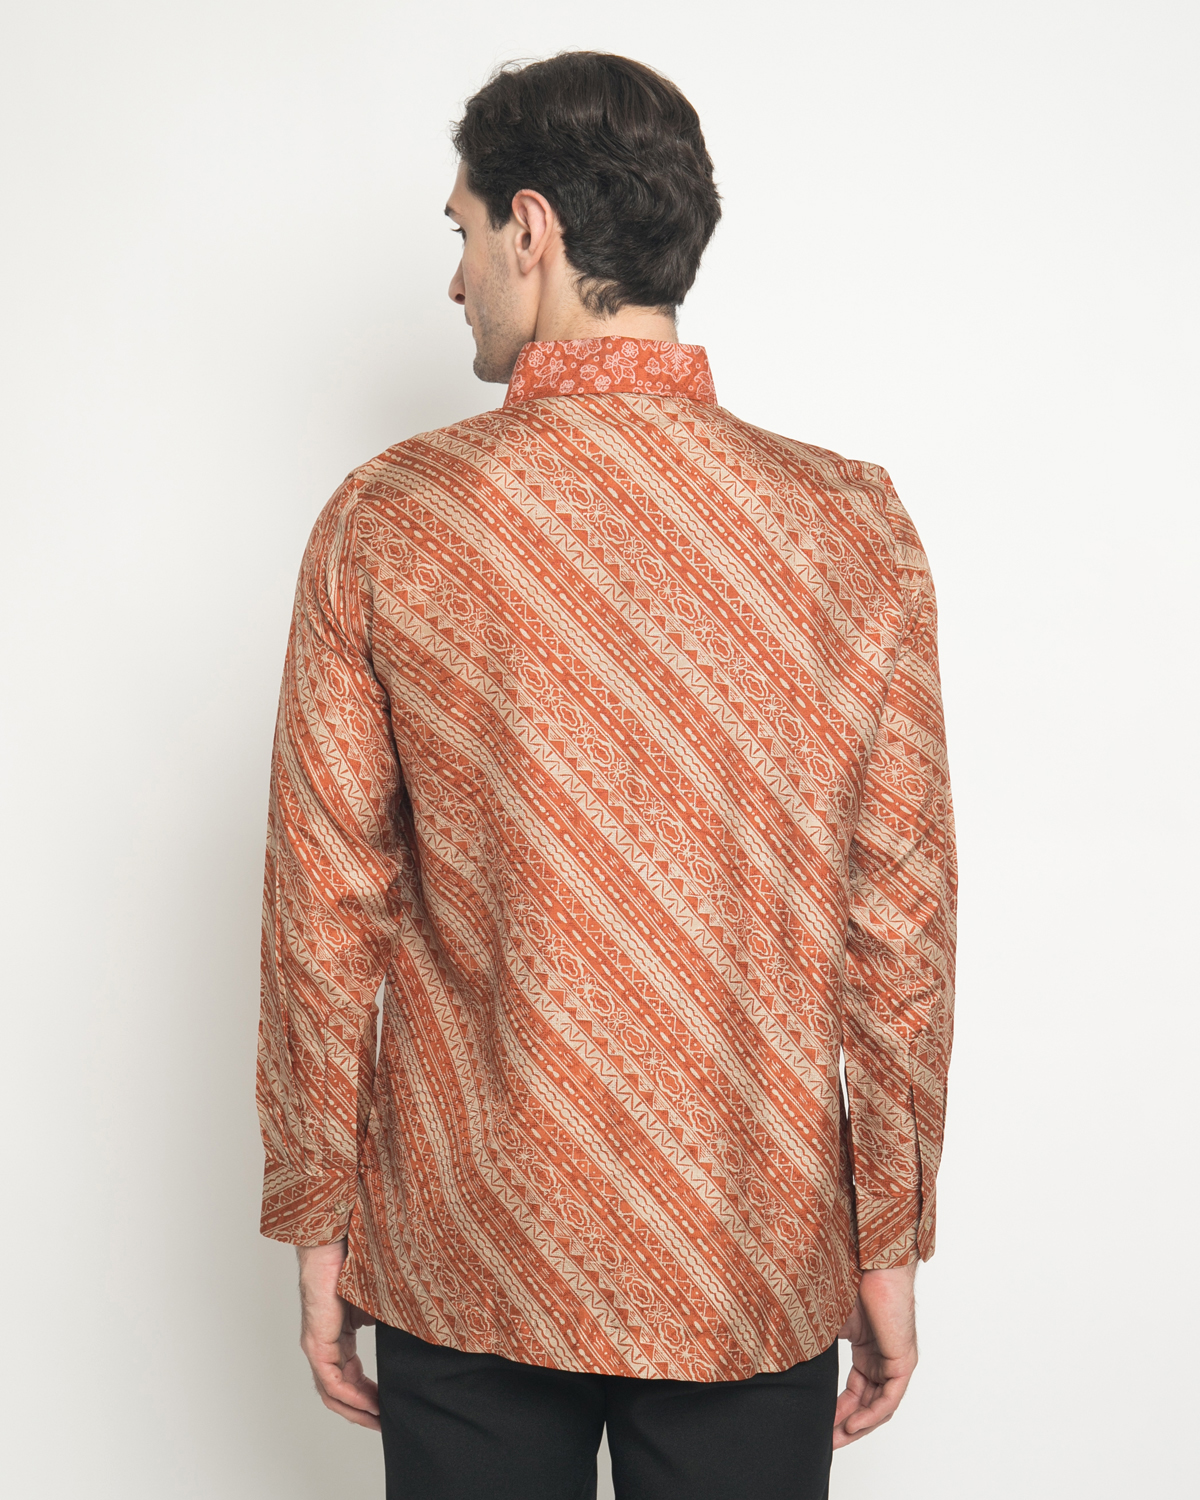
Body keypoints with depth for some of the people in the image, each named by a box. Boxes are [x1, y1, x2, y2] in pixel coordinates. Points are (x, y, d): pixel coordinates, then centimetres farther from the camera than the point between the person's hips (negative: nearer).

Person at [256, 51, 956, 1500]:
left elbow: (324, 908, -6)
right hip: (756, 1269, 1)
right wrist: (890, 1240, 5)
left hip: (465, 1261, 0)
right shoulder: (854, 524, -8)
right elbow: (900, 921, -5)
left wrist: (317, 1217, 6)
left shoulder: (384, 519, -10)